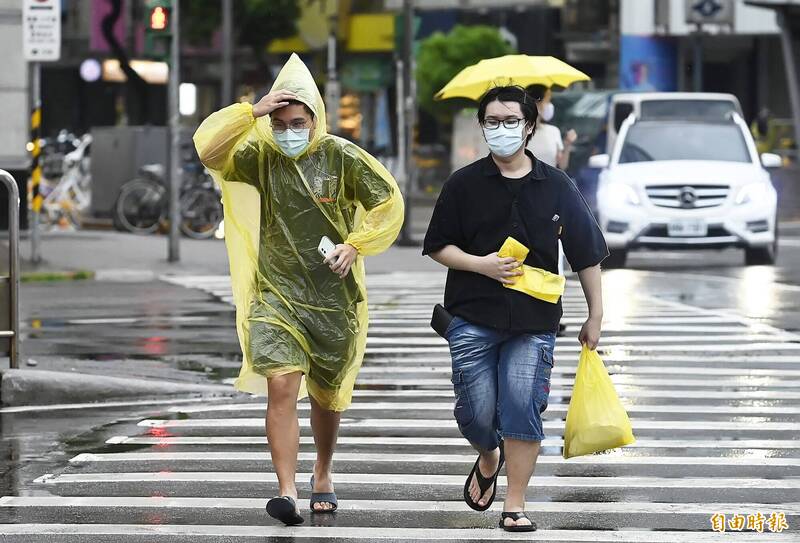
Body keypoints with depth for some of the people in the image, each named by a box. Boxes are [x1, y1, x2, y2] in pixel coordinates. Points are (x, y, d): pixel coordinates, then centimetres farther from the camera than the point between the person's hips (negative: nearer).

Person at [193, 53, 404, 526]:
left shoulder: (342, 157, -5)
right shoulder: (261, 155, -2)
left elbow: (389, 202, -1)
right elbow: (209, 150, -15)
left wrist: (355, 244, -13)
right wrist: (252, 113, -23)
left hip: (334, 296, 0)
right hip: (276, 294, 0)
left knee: (326, 394, 15)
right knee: (281, 386, -18)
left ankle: (323, 476, 39)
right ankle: (287, 491, -23)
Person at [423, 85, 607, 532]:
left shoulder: (556, 187, 4)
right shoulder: (464, 184, 3)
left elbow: (587, 255, 10)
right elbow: (439, 247, 6)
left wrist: (595, 316, 9)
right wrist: (482, 264, -12)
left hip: (534, 321, 0)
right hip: (473, 317, 0)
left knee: (523, 407, -9)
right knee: (476, 412, -1)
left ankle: (516, 505, 1)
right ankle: (488, 459, 34)